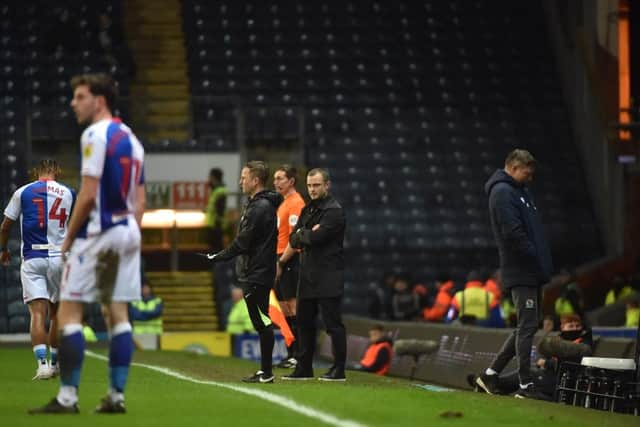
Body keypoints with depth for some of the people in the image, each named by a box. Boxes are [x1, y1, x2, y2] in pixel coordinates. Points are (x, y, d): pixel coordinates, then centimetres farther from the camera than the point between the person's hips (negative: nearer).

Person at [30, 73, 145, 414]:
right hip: (128, 232, 8)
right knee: (118, 313, 7)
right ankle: (116, 396, 6)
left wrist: (68, 238, -8)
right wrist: (129, 237, 18)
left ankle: (68, 396, -9)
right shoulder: (131, 139, 15)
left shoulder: (95, 135, -11)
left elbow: (87, 194, -16)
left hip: (98, 232, -8)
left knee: (68, 312, -4)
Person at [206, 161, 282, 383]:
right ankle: (264, 371, 17)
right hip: (252, 273, 10)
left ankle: (266, 372, -4)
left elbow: (243, 242, -17)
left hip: (257, 274, -10)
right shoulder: (258, 204, 16)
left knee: (263, 322, -7)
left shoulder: (260, 207, -16)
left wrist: (219, 257, -9)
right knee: (261, 323, 12)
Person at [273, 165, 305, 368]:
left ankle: (298, 355, -8)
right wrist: (277, 261, 15)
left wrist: (282, 262, -17)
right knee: (284, 309, 10)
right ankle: (291, 354, 14)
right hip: (281, 261, 10)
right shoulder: (284, 203, 18)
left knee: (293, 308, -9)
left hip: (290, 261, -10)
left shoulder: (296, 203, -11)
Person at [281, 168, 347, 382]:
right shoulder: (307, 210, 17)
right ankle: (304, 368, 20)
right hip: (308, 276, 9)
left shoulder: (334, 211, -10)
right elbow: (293, 240, 10)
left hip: (328, 279, -9)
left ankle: (339, 370, -3)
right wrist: (307, 233, -9)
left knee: (333, 323, -6)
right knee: (304, 322, 12)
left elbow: (315, 238, -20)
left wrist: (301, 235, -1)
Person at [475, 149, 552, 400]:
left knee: (527, 327, 12)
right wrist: (535, 258, -16)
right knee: (527, 326, -8)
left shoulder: (518, 191, 22)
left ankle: (491, 375, 17)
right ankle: (525, 385, -5)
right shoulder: (502, 192, -9)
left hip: (532, 273, 10)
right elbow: (512, 232, -20)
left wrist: (542, 265, 10)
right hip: (520, 273, -10)